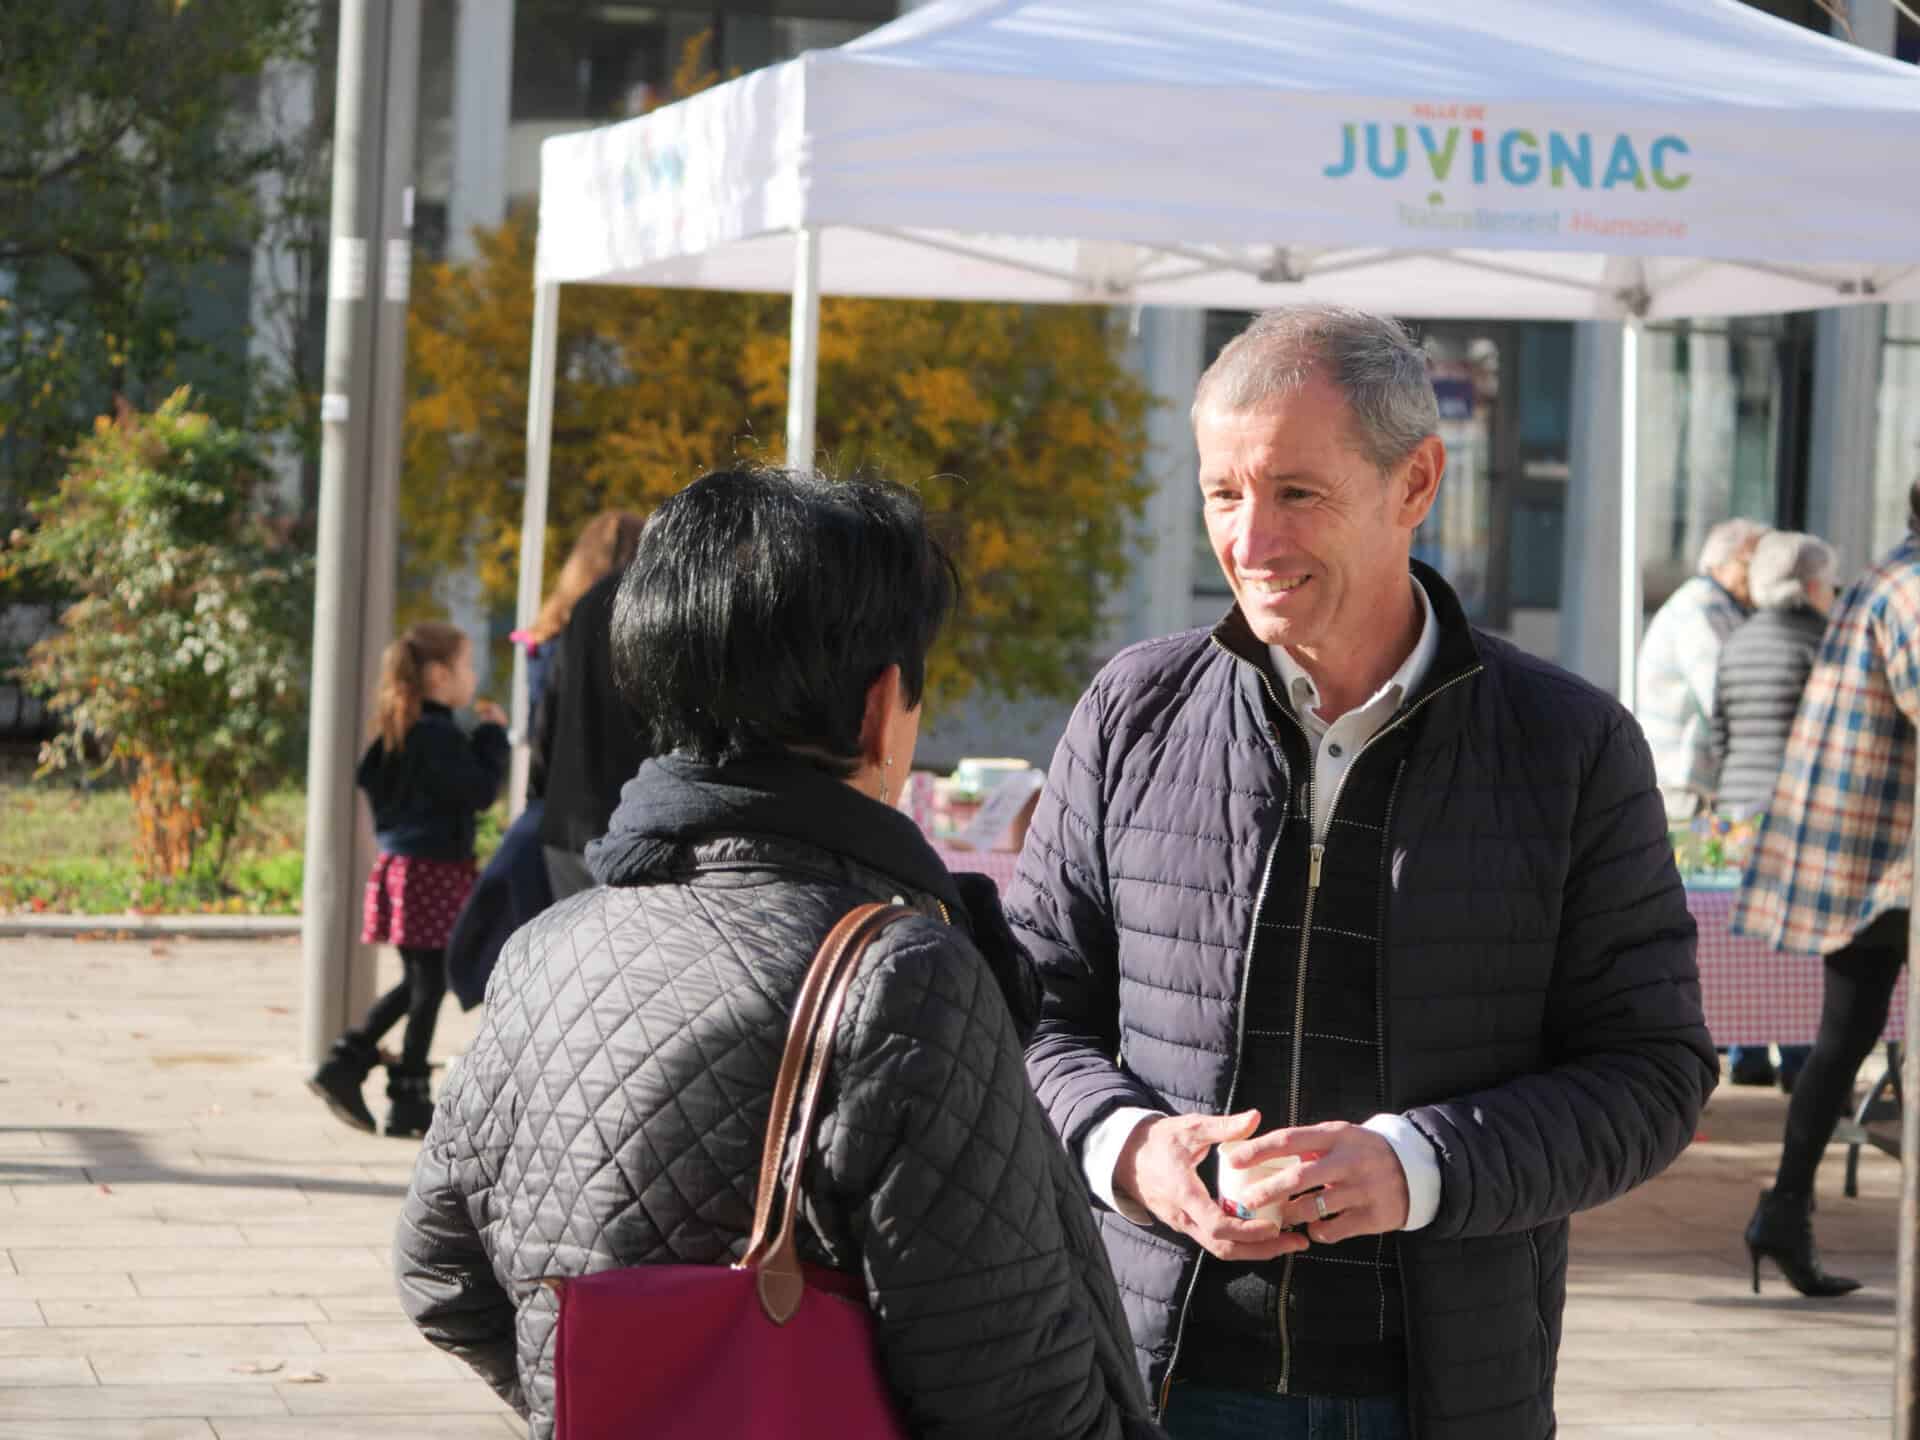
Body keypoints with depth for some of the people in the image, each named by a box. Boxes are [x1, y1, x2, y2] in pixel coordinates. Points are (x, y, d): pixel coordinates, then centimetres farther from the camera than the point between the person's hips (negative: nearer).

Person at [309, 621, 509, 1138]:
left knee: (419, 983, 18)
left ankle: (344, 1066, 13)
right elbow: (479, 791, -18)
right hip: (432, 870, -9)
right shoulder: (438, 735, -17)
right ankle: (409, 1101, 5)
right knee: (429, 985, 0)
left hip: (398, 863, 9)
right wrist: (493, 735, -8)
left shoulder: (398, 731, 10)